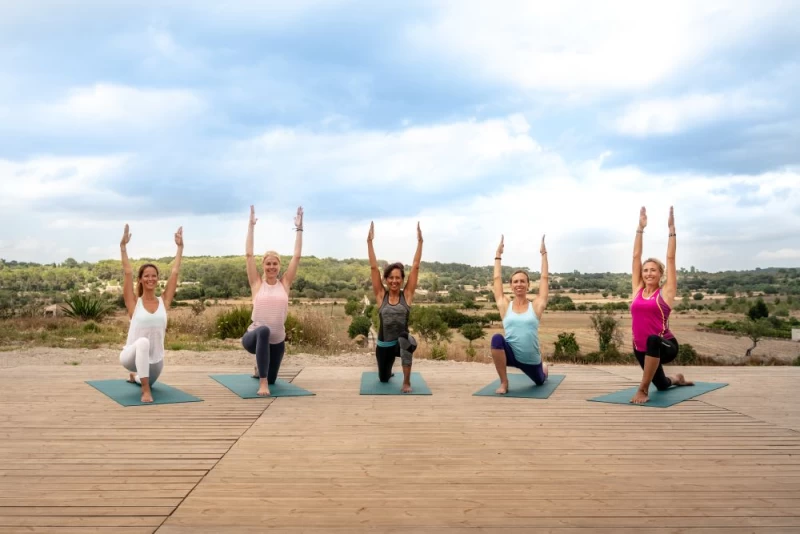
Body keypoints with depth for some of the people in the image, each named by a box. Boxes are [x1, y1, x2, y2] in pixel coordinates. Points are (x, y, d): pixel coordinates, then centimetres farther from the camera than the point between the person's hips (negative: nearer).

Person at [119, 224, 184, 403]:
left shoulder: (163, 302, -3)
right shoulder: (134, 303, -9)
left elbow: (175, 272, -3)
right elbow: (127, 273, -16)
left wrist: (180, 247, -1)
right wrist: (123, 246, -18)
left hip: (156, 360, 4)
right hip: (132, 356, -4)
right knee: (143, 342, -39)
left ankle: (136, 377, 66)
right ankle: (145, 391, -32)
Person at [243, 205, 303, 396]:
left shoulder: (285, 283, 1)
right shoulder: (257, 283, -2)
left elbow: (296, 256, -1)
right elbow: (249, 254, -4)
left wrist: (299, 228, -1)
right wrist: (251, 225, -4)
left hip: (277, 341, 4)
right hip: (254, 338, -3)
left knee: (272, 379, 18)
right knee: (263, 330, -41)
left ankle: (261, 368, 57)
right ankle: (261, 382, -35)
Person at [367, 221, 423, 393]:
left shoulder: (407, 295, -7)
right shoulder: (381, 295, -4)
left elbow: (415, 267, -10)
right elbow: (374, 268, -9)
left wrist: (419, 241, -13)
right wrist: (370, 241, -13)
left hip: (404, 342, -3)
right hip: (383, 345, 3)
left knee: (404, 337, -40)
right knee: (383, 379, 20)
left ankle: (407, 382, -26)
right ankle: (389, 369, 60)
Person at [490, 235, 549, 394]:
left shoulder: (536, 306, -3)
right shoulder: (505, 306, -1)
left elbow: (544, 278, 0)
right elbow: (497, 279, 3)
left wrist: (544, 254, 5)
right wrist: (498, 255, 10)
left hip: (531, 359, 1)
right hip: (511, 355, -1)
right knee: (497, 339, -34)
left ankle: (543, 367, 65)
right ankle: (504, 383, -17)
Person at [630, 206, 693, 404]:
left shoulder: (666, 292, -5)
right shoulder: (637, 290, 4)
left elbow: (670, 258, -8)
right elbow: (636, 256, 2)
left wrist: (671, 228, -9)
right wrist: (640, 228, 3)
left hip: (665, 346, -5)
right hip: (641, 349, 6)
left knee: (653, 340, -42)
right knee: (661, 385, 25)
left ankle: (643, 390, -31)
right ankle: (676, 379, 61)